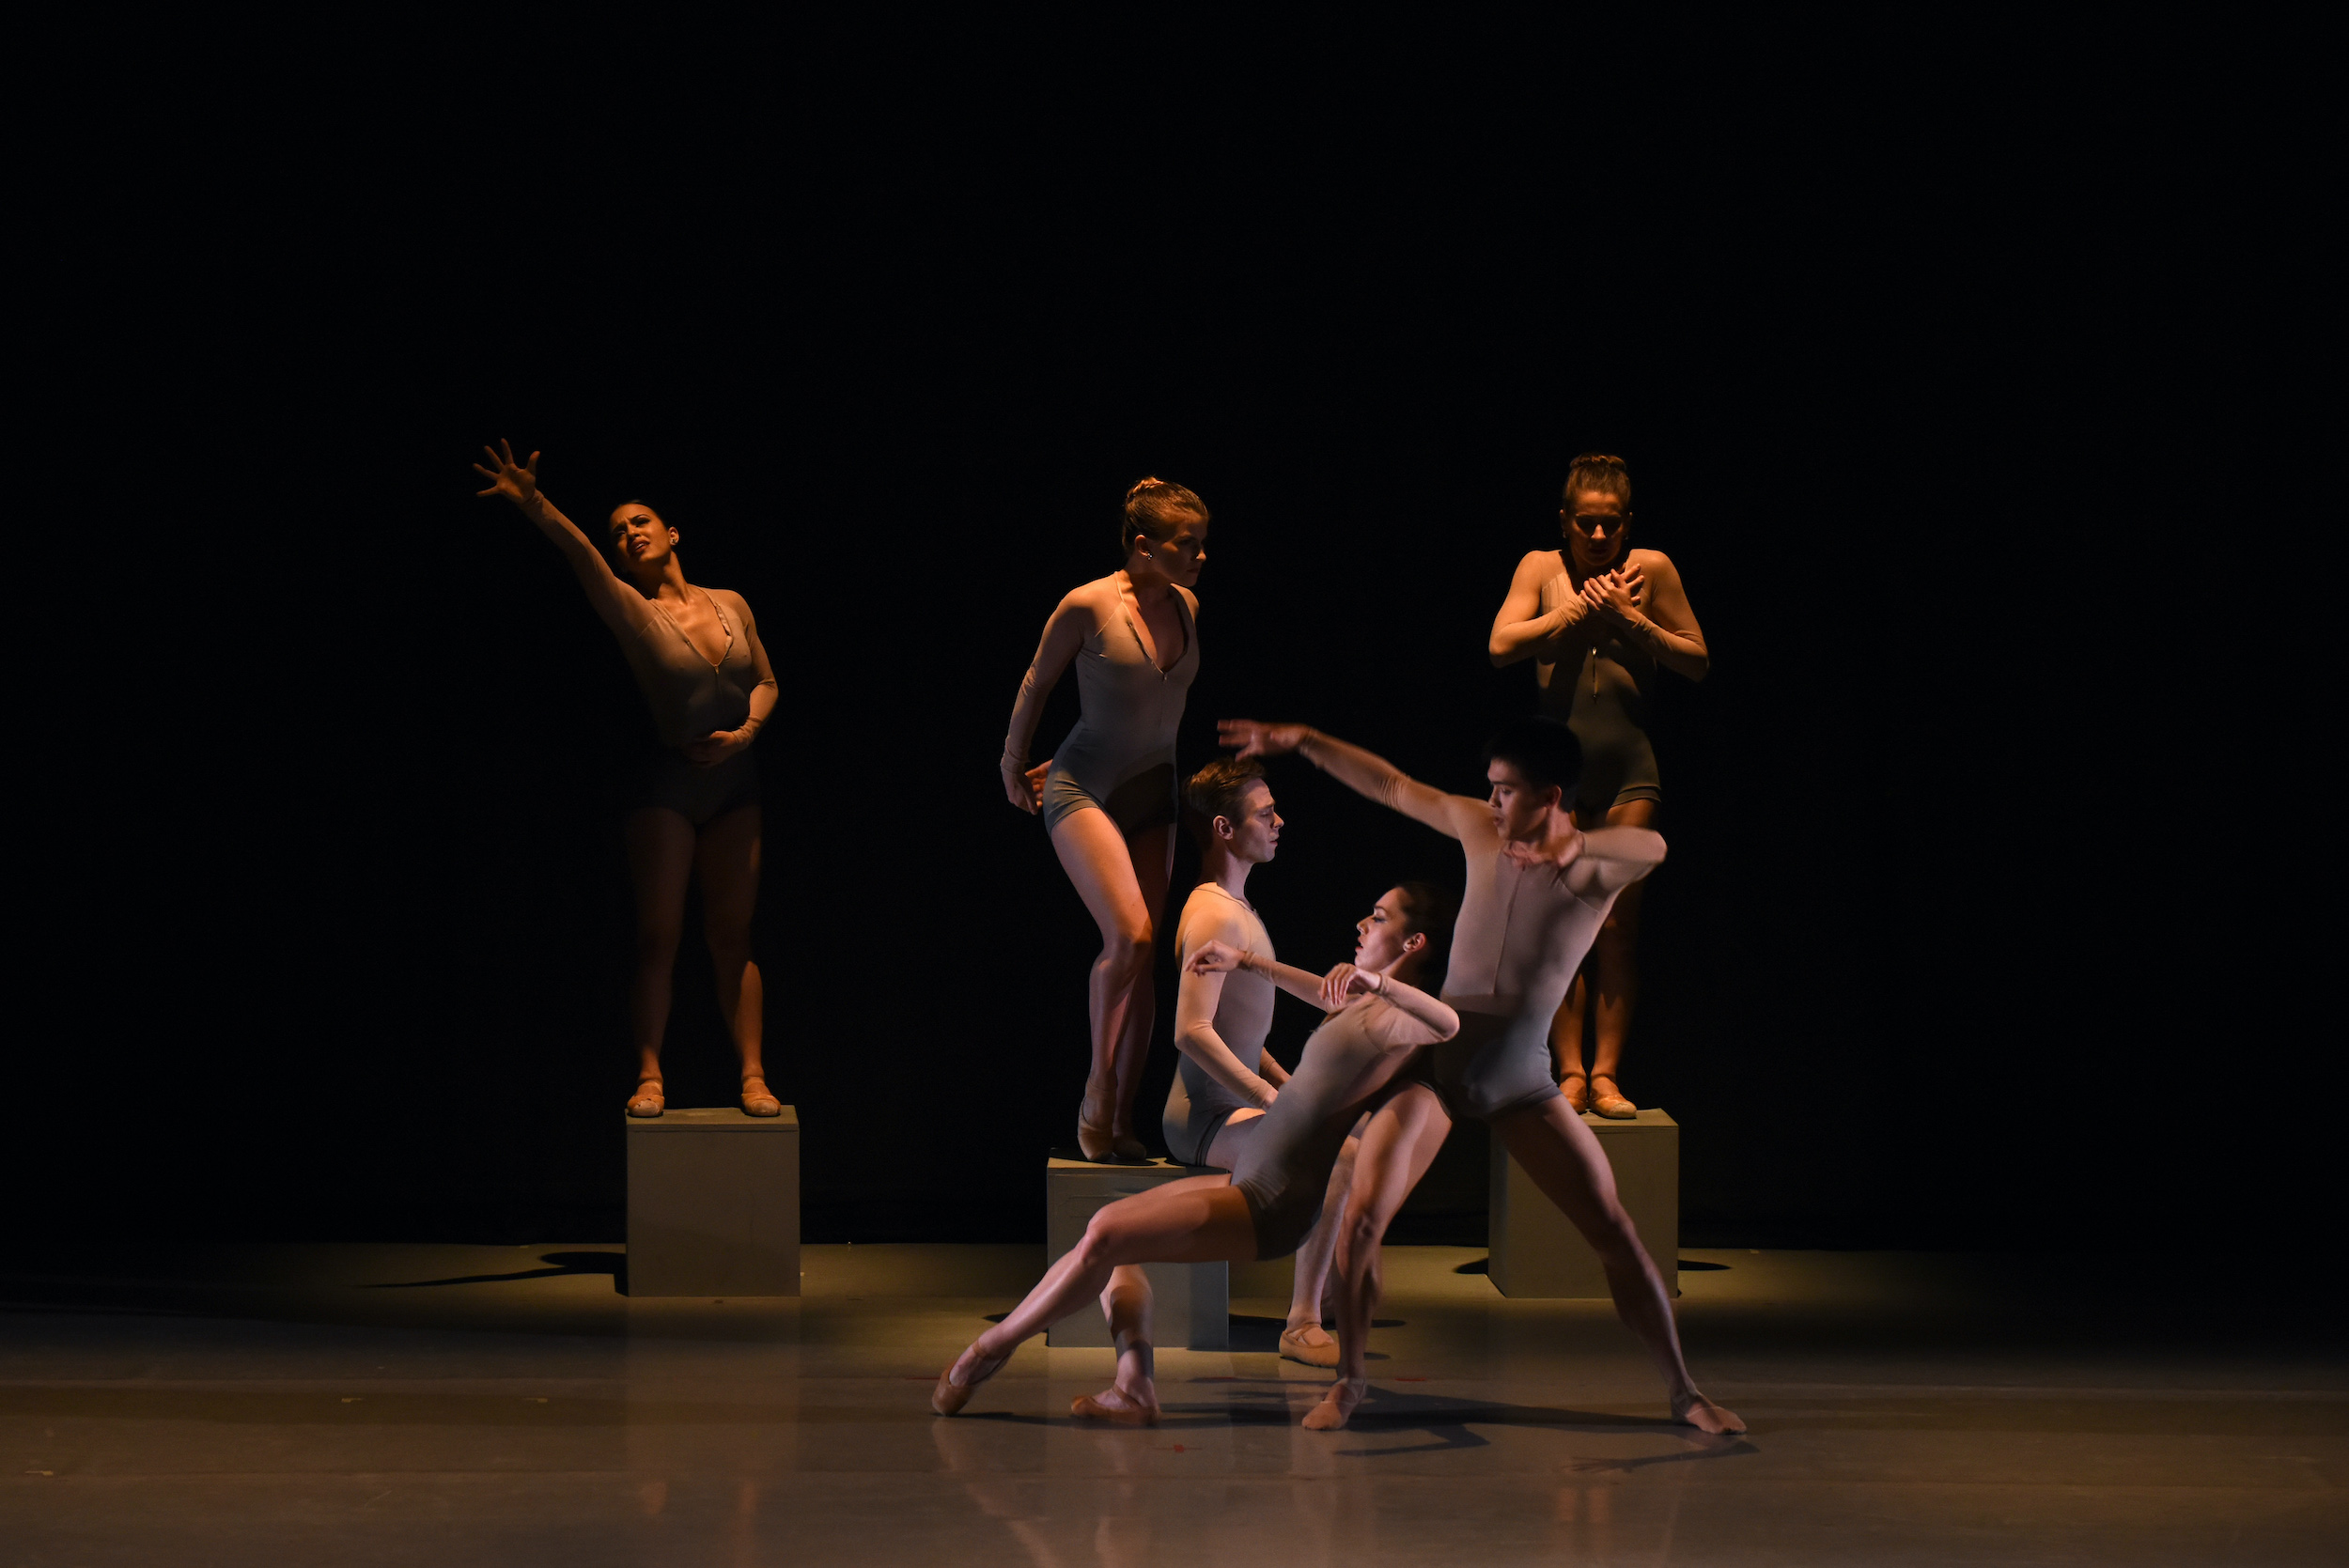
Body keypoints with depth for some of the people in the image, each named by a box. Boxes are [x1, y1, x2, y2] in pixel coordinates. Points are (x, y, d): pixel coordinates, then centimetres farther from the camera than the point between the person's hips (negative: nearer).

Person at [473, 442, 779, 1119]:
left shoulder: (730, 603, 6)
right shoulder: (632, 611, -6)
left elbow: (765, 682, 13)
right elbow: (581, 555, -25)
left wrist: (745, 732, -8)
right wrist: (533, 504, -43)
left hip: (734, 780, 3)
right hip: (667, 782, -3)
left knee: (731, 935, 5)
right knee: (658, 935, -6)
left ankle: (753, 1074, 3)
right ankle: (649, 1077, -5)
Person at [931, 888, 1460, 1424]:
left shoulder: (1392, 1020, -17)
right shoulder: (1361, 1002, 12)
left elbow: (1454, 1022, -41)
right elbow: (1326, 992, 36)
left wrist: (1380, 981, -35)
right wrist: (1246, 962, 42)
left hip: (1271, 1208, -11)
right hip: (1246, 1182, 11)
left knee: (1104, 1237, -18)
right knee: (1108, 1226, 13)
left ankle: (992, 1348, -2)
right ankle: (1134, 1389, 4)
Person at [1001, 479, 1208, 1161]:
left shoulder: (1186, 607, 3)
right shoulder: (1088, 606, -15)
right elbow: (1035, 684, 0)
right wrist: (1012, 768, 12)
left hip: (1152, 793, 6)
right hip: (1084, 791, -6)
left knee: (1140, 958, 2)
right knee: (1130, 933, -22)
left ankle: (1120, 1121, 8)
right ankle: (1097, 1096, -5)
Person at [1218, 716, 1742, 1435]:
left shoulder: (1596, 869, -9)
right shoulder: (1481, 830, 2)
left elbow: (1651, 846, -33)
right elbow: (1392, 786, 13)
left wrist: (1573, 845, -53)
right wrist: (1301, 741, 14)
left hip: (1519, 1079, -2)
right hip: (1435, 1054, 2)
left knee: (1614, 1232, -4)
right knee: (1361, 1214, -14)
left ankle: (1684, 1392, 9)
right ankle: (1349, 1379, 3)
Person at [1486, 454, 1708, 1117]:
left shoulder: (1651, 569, 3)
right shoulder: (1541, 567, 3)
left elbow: (1698, 662, 6)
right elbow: (1501, 646, -9)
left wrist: (1632, 620, -7)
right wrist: (1578, 609, -10)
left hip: (1628, 769, 0)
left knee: (1617, 926, 0)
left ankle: (1606, 1074, 5)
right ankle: (1569, 1073, 3)